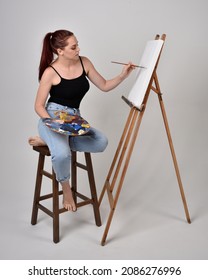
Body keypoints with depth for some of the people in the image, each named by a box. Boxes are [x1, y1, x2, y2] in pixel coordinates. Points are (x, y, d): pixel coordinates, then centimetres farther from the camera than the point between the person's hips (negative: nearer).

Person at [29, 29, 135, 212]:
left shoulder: (84, 62, 2)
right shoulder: (50, 72, -12)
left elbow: (104, 86, 8)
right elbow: (39, 106, -7)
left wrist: (123, 76, -9)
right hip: (53, 117, -5)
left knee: (101, 142, -24)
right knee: (62, 154, -36)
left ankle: (51, 141, -7)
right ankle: (66, 189, -1)